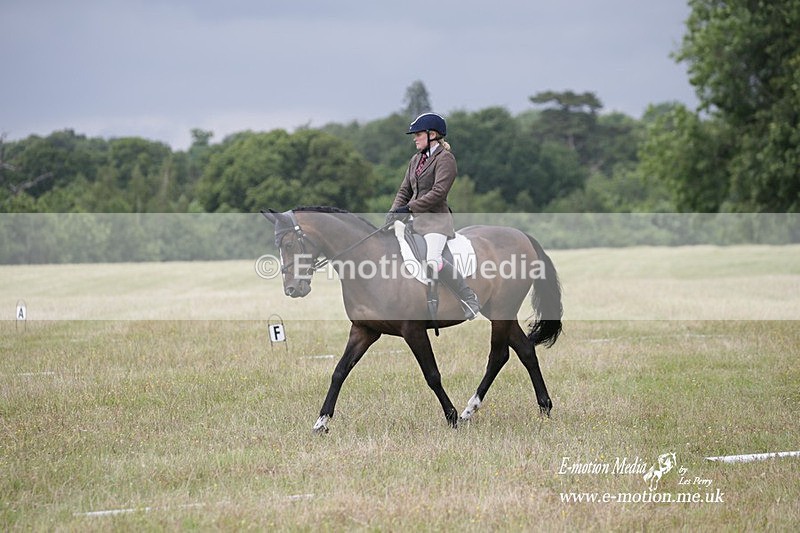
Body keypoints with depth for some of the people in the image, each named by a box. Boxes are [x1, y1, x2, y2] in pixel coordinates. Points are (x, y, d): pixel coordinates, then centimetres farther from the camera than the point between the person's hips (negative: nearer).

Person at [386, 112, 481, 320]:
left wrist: (409, 208, -19)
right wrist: (394, 212, -1)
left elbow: (438, 192, -17)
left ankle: (469, 298, -17)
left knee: (433, 261, -30)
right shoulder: (416, 159, 19)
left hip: (436, 219, -9)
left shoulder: (445, 158, -6)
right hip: (415, 219, 9)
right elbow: (404, 191, 18)